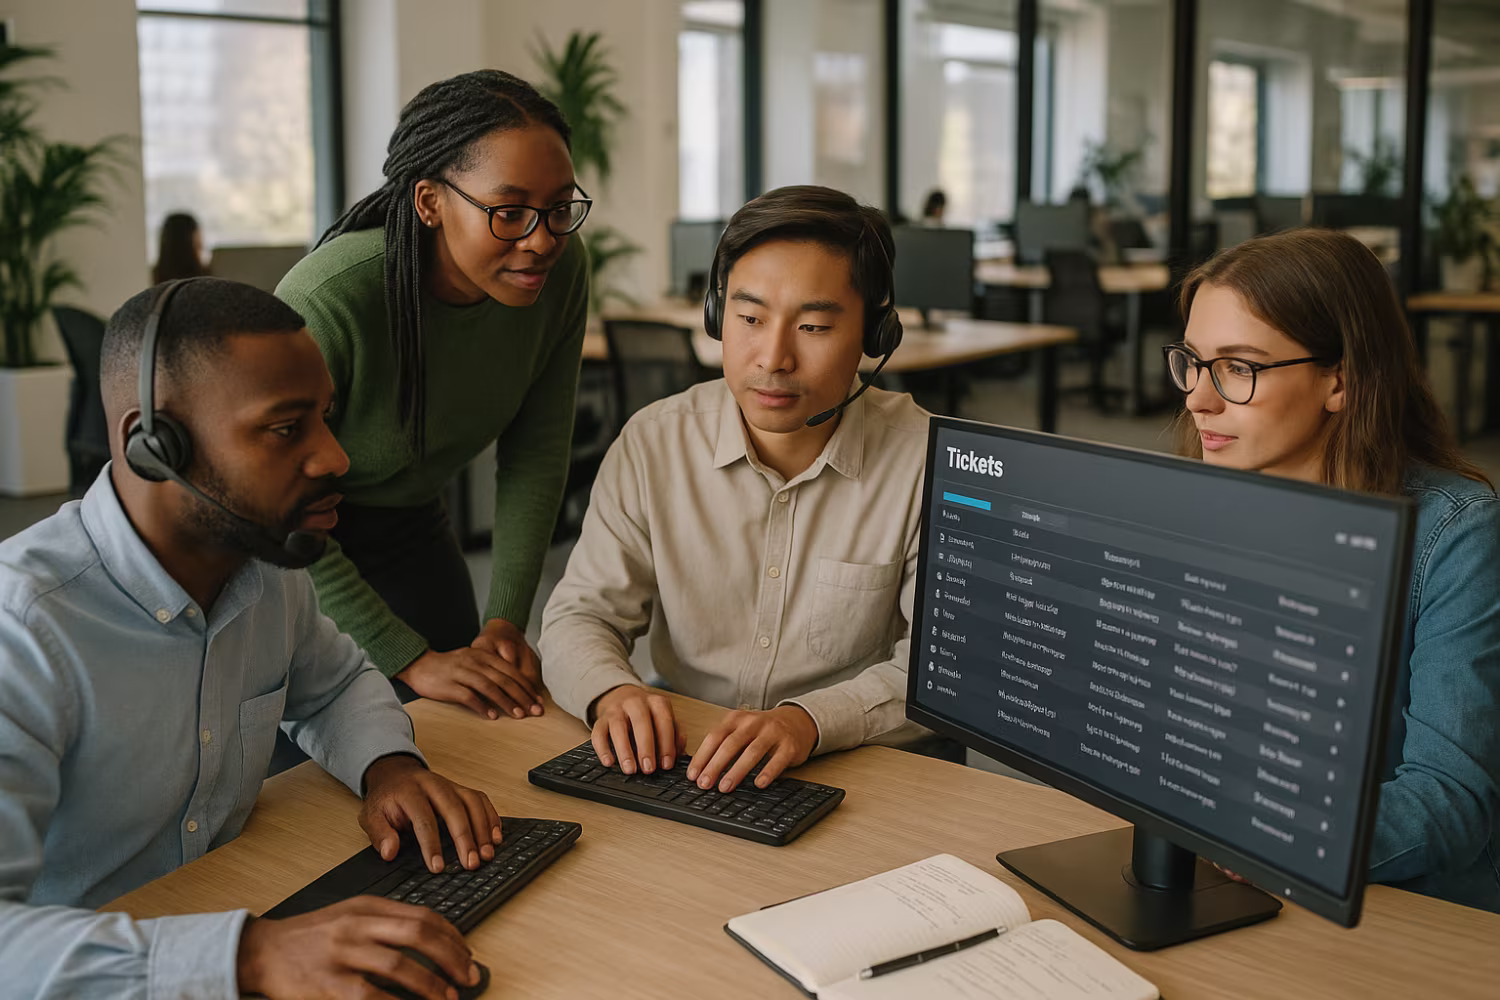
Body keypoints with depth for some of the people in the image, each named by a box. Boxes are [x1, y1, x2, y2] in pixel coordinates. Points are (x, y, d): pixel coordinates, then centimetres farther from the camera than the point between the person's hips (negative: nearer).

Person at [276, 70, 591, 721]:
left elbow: (535, 454, -6)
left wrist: (506, 620, -12)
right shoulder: (327, 302, -35)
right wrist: (412, 661, -26)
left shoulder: (561, 273, -18)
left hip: (410, 529, 5)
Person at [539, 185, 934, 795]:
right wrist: (612, 693, -22)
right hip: (678, 766, 1)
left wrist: (811, 719, -29)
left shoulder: (925, 459, -7)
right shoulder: (652, 443, 0)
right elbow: (580, 615, 2)